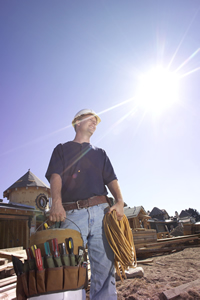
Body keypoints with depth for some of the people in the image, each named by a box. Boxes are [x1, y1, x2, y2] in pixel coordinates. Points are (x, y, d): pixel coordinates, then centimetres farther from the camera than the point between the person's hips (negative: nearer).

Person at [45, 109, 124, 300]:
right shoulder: (62, 149, 18)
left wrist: (119, 200, -8)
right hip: (72, 214, -2)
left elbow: (111, 179, 12)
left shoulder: (100, 153, 26)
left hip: (101, 211, 3)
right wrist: (56, 201, -20)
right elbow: (55, 176, -1)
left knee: (105, 266, 1)